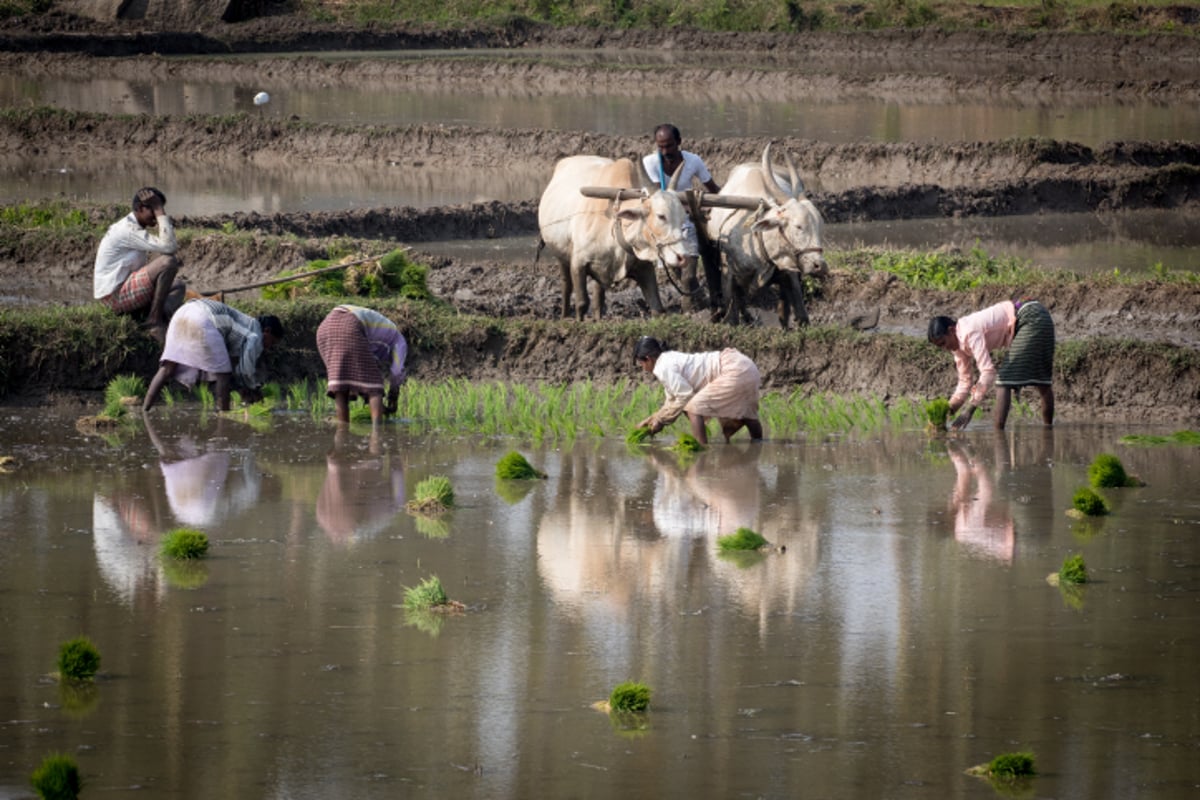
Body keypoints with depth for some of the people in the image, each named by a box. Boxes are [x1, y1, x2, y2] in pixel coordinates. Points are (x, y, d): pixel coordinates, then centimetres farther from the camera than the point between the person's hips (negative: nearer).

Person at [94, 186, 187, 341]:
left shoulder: (133, 228, 16)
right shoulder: (128, 230, -18)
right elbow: (168, 246, -26)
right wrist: (160, 212, -20)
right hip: (115, 295, -11)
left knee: (178, 287, 20)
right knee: (169, 261, -25)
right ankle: (155, 319, -18)